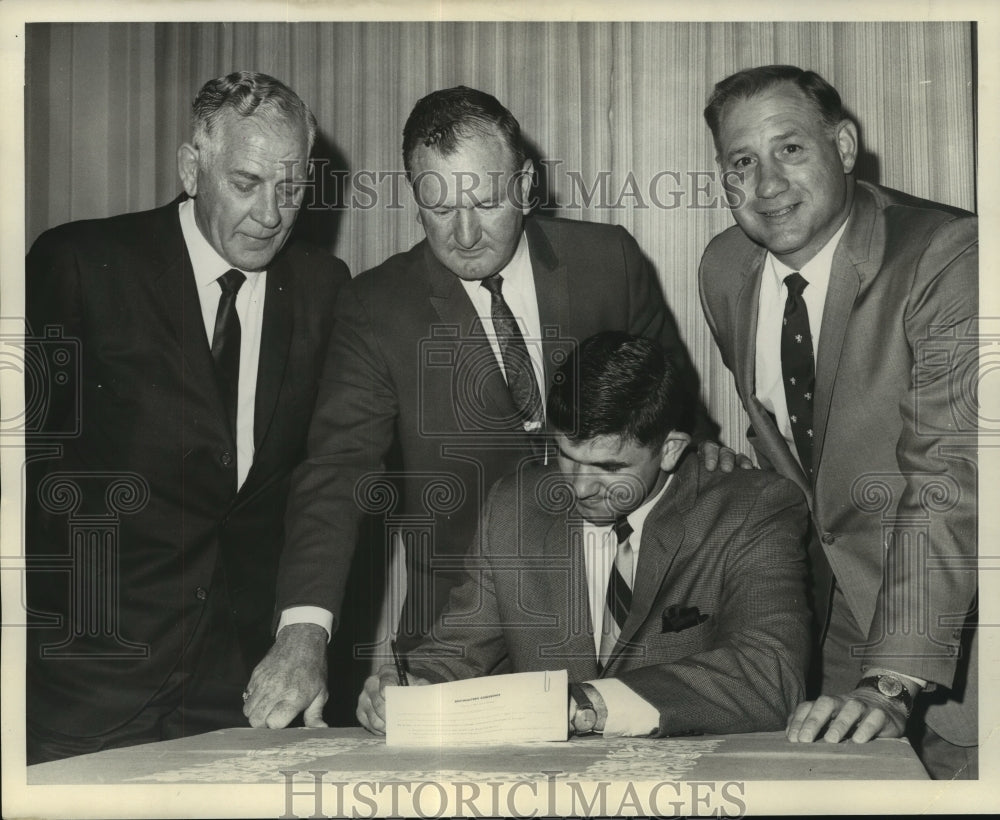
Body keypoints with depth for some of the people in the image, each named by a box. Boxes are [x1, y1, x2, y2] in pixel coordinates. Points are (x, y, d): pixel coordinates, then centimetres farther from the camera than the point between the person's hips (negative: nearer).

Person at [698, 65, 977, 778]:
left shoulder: (949, 256, -22)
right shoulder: (723, 271, -1)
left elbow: (949, 477, -30)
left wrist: (893, 680, -36)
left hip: (948, 608, -5)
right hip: (829, 589, 5)